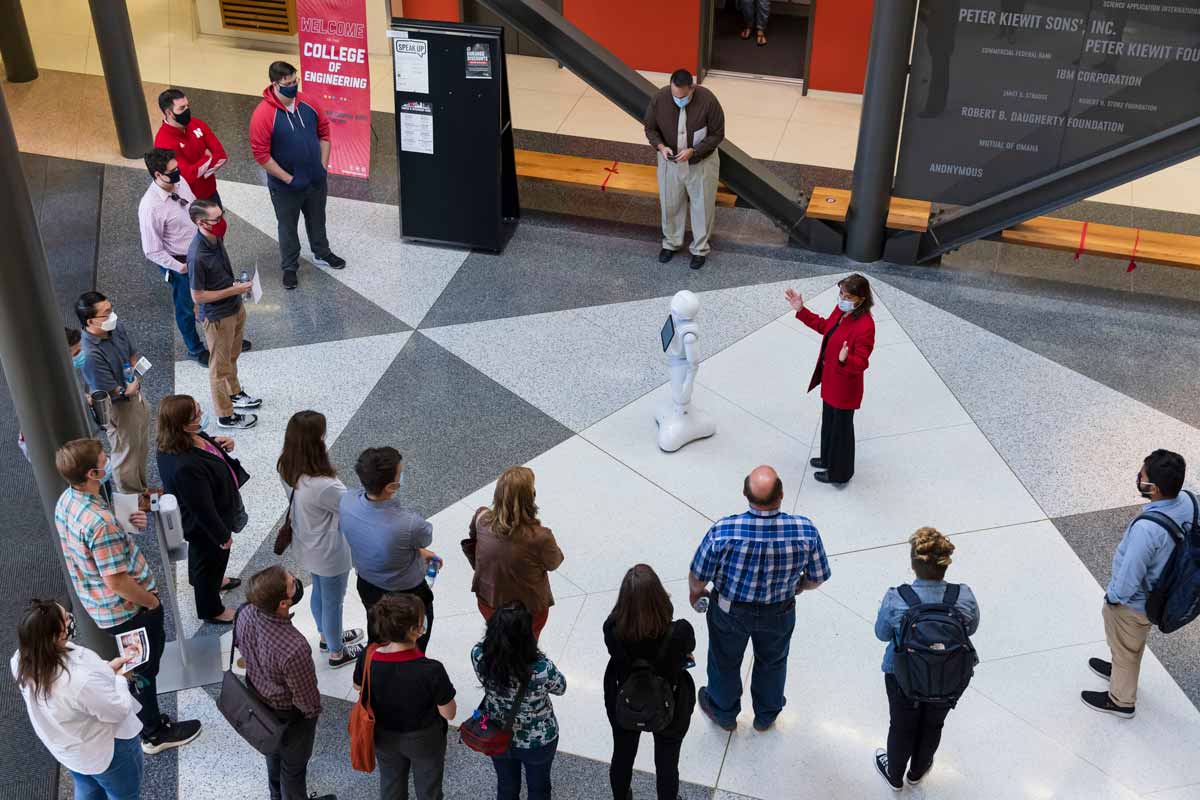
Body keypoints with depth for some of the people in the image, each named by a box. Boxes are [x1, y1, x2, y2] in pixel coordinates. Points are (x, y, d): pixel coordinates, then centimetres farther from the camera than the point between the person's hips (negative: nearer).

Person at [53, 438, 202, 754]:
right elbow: (116, 582, -31)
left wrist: (125, 523, -1)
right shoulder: (99, 520, -35)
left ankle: (146, 717, 47)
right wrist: (153, 602, -15)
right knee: (144, 670, 14)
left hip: (100, 606, 8)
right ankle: (155, 734, 33)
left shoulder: (66, 501, -6)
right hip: (128, 609, -8)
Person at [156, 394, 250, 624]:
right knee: (211, 559, 20)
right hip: (204, 526, -8)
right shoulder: (186, 467, -45)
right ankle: (211, 610, 46)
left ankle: (211, 580, 65)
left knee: (200, 554, 35)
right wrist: (223, 536, -19)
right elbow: (203, 510, -33)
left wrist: (218, 444, -13)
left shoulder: (179, 441, -18)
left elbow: (202, 445, 7)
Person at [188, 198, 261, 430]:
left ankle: (234, 394, 51)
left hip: (235, 307, 8)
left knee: (232, 356, 28)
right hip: (217, 317, -8)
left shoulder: (216, 237, -8)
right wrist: (233, 290, -23)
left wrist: (237, 286, 6)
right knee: (220, 366, 12)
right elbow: (198, 296, -25)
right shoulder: (197, 256, -34)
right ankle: (225, 415, 29)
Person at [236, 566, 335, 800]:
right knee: (293, 764, 25)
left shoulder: (245, 613, -27)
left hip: (258, 697, 7)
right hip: (288, 715, -6)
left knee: (274, 751, 36)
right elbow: (305, 698, -27)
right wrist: (314, 711, -5)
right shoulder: (294, 648, -45)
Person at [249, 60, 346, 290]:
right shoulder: (263, 114, -24)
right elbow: (260, 154, -21)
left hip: (316, 181, 5)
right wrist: (288, 178, -19)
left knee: (317, 220, 25)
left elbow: (324, 132, 5)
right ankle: (290, 267, 33)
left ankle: (322, 254, 49)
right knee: (288, 227, 15)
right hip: (286, 187, -4)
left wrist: (323, 165, 0)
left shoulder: (308, 103, -8)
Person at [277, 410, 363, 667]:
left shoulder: (286, 468, -18)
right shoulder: (322, 486, -42)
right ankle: (336, 653, 45)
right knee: (333, 602, 20)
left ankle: (327, 636, 57)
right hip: (329, 554, -7)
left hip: (307, 547, 7)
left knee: (319, 592, 31)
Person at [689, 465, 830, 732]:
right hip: (779, 613, 1)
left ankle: (723, 712, 56)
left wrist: (695, 594, 5)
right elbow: (817, 578, -13)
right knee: (772, 661, 31)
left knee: (725, 660, 29)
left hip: (730, 611, -1)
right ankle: (766, 715, 56)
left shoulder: (722, 532, -35)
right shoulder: (806, 531, -31)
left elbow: (698, 578, -19)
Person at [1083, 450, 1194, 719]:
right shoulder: (1187, 501, -20)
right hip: (1159, 593, 7)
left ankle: (1121, 701, 44)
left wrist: (1112, 597, -9)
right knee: (1133, 643, 34)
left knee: (1125, 649, 21)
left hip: (1132, 602, -7)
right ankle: (1121, 670, 60)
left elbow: (1130, 575, -30)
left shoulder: (1146, 528, -43)